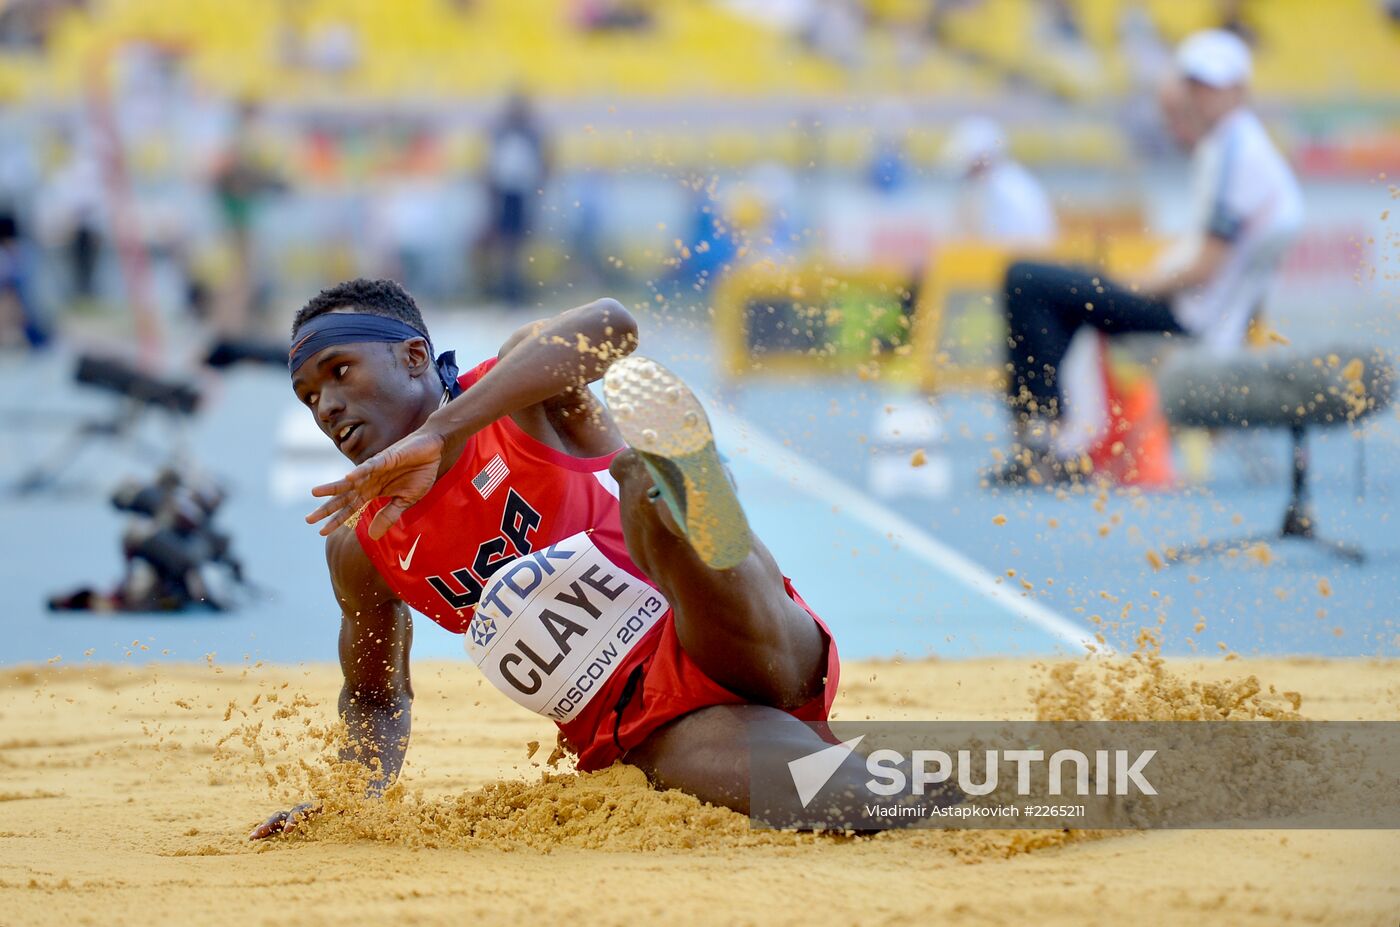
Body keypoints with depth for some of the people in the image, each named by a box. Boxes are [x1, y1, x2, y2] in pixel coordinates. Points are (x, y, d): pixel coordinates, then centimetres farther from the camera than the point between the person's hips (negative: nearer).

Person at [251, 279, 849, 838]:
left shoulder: (521, 405, -1)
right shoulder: (359, 551, 14)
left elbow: (607, 326, -27)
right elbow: (375, 695, 32)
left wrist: (437, 434, -33)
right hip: (643, 737, 6)